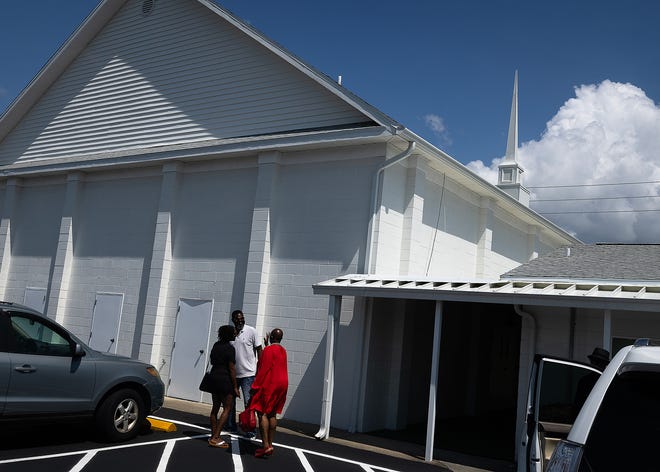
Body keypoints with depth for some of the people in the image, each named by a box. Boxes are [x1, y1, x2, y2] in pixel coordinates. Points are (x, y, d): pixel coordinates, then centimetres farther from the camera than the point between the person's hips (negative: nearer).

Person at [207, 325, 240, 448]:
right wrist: (235, 386, -11)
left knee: (215, 407, 13)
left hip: (214, 377, 8)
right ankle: (215, 438, -8)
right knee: (227, 408, -3)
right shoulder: (230, 348, -14)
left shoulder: (216, 345, 10)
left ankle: (213, 436, 18)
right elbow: (232, 368, -15)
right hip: (225, 379, -8)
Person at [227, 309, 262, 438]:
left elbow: (259, 350, -4)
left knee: (249, 403, -4)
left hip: (248, 373, -5)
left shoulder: (251, 331, -6)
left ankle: (250, 431, 1)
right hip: (232, 373, 5)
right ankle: (231, 427, 27)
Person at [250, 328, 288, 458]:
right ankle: (270, 444, 13)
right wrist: (267, 344, 26)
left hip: (269, 384, -8)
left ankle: (266, 446, -16)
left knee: (262, 413, -8)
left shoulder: (268, 350, -12)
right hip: (282, 384, 8)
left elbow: (263, 370, -16)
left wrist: (255, 386, -12)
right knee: (272, 414, 12)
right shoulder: (283, 351, 12)